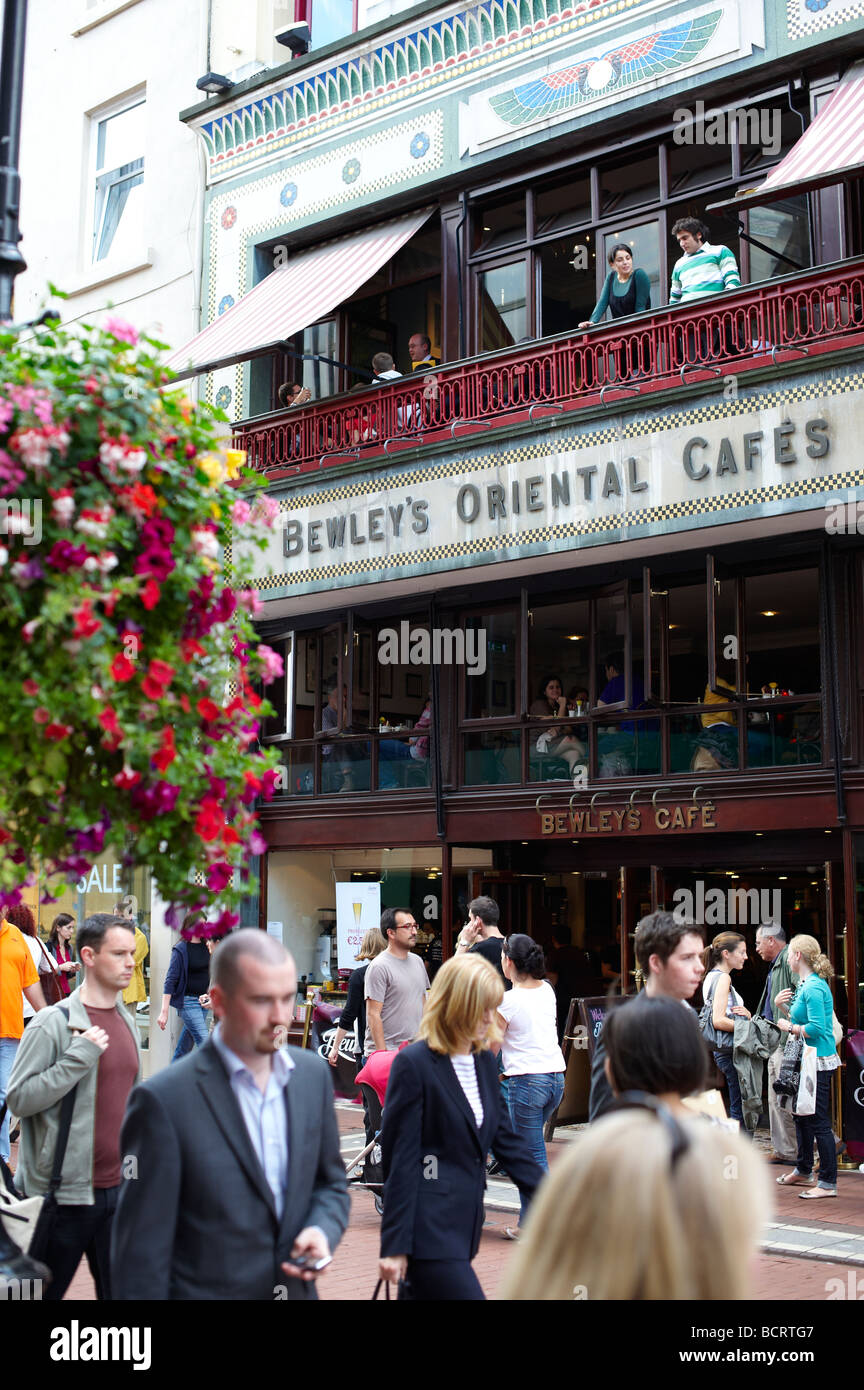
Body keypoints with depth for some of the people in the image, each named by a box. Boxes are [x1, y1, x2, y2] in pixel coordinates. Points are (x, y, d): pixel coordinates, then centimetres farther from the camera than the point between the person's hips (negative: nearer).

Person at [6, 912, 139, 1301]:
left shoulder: (125, 1021, 10)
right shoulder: (53, 1023, -13)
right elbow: (19, 1098, -16)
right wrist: (79, 1057, -23)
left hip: (116, 1185, 6)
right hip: (64, 1191, -6)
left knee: (118, 1288, 11)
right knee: (45, 1290, 7)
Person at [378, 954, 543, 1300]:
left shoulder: (485, 1061, 11)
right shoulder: (413, 1063, -11)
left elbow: (506, 1138, 16)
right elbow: (399, 1159, -11)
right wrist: (394, 1245, -12)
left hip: (464, 1224, 7)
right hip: (428, 1229, -7)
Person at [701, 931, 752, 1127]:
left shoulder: (711, 977, 17)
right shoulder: (722, 978, -12)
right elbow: (718, 1021, -22)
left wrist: (746, 1013, -3)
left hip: (722, 1051, 10)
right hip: (731, 1051, -10)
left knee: (736, 1110, 12)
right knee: (739, 1111, -9)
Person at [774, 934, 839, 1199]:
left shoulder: (814, 987, -18)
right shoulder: (807, 984, 13)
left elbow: (816, 1028, -24)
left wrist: (790, 1027, -11)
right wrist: (783, 1005, 10)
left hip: (818, 1062, -11)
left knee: (819, 1122, -5)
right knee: (802, 1117, 20)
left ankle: (828, 1183, 0)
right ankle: (804, 1172, 33)